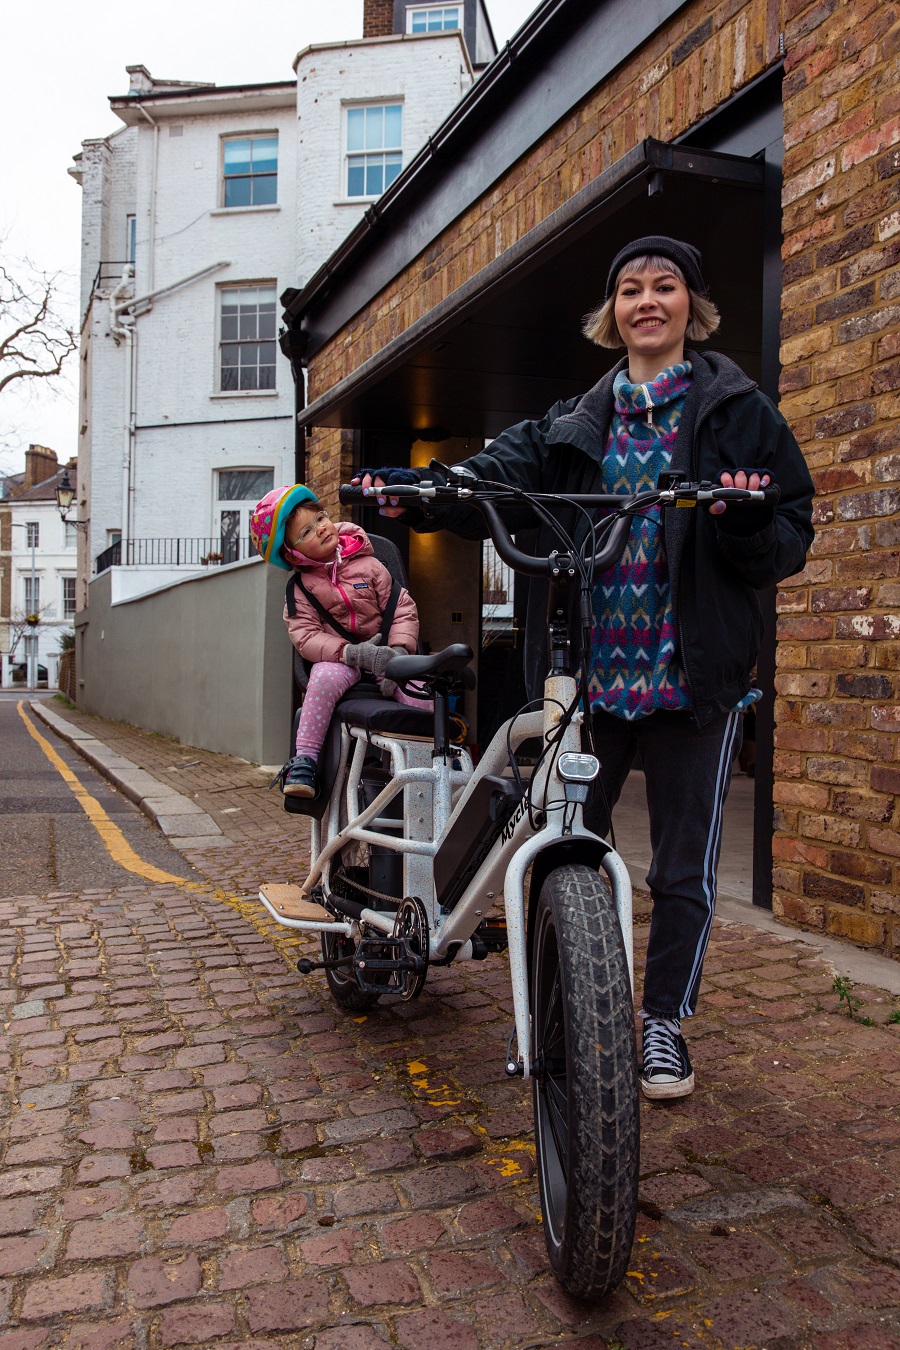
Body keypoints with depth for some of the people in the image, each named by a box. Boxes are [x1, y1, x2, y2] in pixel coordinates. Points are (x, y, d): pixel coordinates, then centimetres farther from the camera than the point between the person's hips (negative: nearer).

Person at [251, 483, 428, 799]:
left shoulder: (367, 565, 4)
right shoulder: (300, 589, 2)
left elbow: (403, 608, 1)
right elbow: (306, 637, -10)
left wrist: (397, 652, -16)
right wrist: (353, 652, -26)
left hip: (384, 656, 1)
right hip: (337, 658, -1)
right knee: (325, 676, -35)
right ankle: (304, 759, -27)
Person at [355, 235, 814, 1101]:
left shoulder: (737, 411, 5)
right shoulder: (577, 423, 13)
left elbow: (791, 542, 1)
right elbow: (499, 475, -5)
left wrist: (752, 526, -22)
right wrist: (417, 491, -23)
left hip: (694, 675, -2)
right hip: (588, 673, 3)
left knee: (684, 866, 6)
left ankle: (664, 1022, 26)